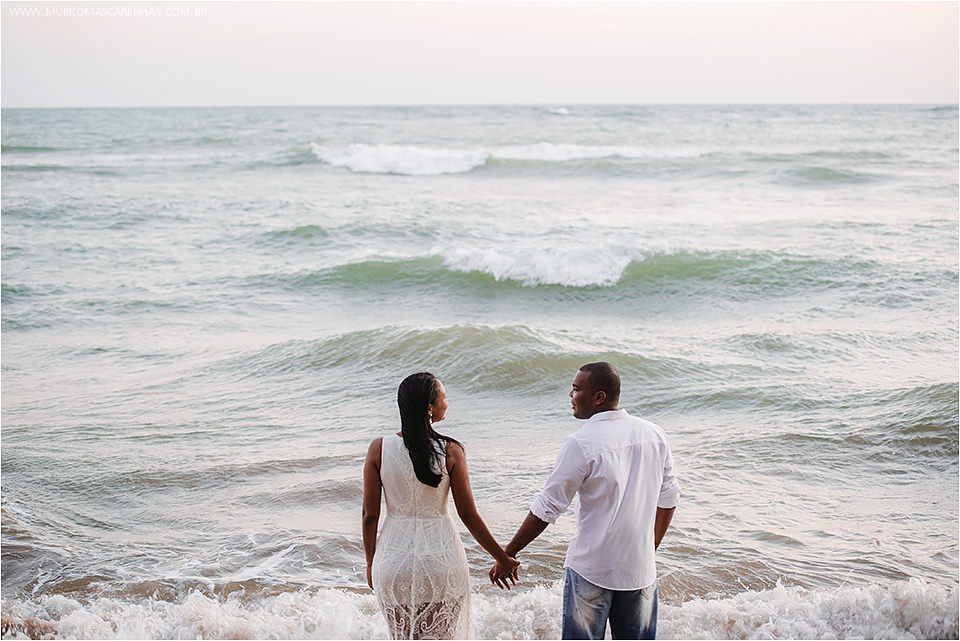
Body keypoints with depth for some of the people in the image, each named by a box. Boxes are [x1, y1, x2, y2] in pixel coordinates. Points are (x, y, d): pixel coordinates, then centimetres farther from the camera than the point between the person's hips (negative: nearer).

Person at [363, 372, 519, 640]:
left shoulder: (379, 448, -9)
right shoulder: (450, 452, -13)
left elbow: (369, 515, -4)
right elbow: (469, 515, -9)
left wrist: (371, 562, 11)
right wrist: (502, 559, 2)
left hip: (394, 557, 2)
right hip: (441, 557, -1)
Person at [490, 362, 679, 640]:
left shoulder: (581, 444, -16)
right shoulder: (654, 435, 0)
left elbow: (547, 509, -12)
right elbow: (668, 499, 9)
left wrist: (507, 554, -3)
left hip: (592, 569, -5)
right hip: (641, 569, 5)